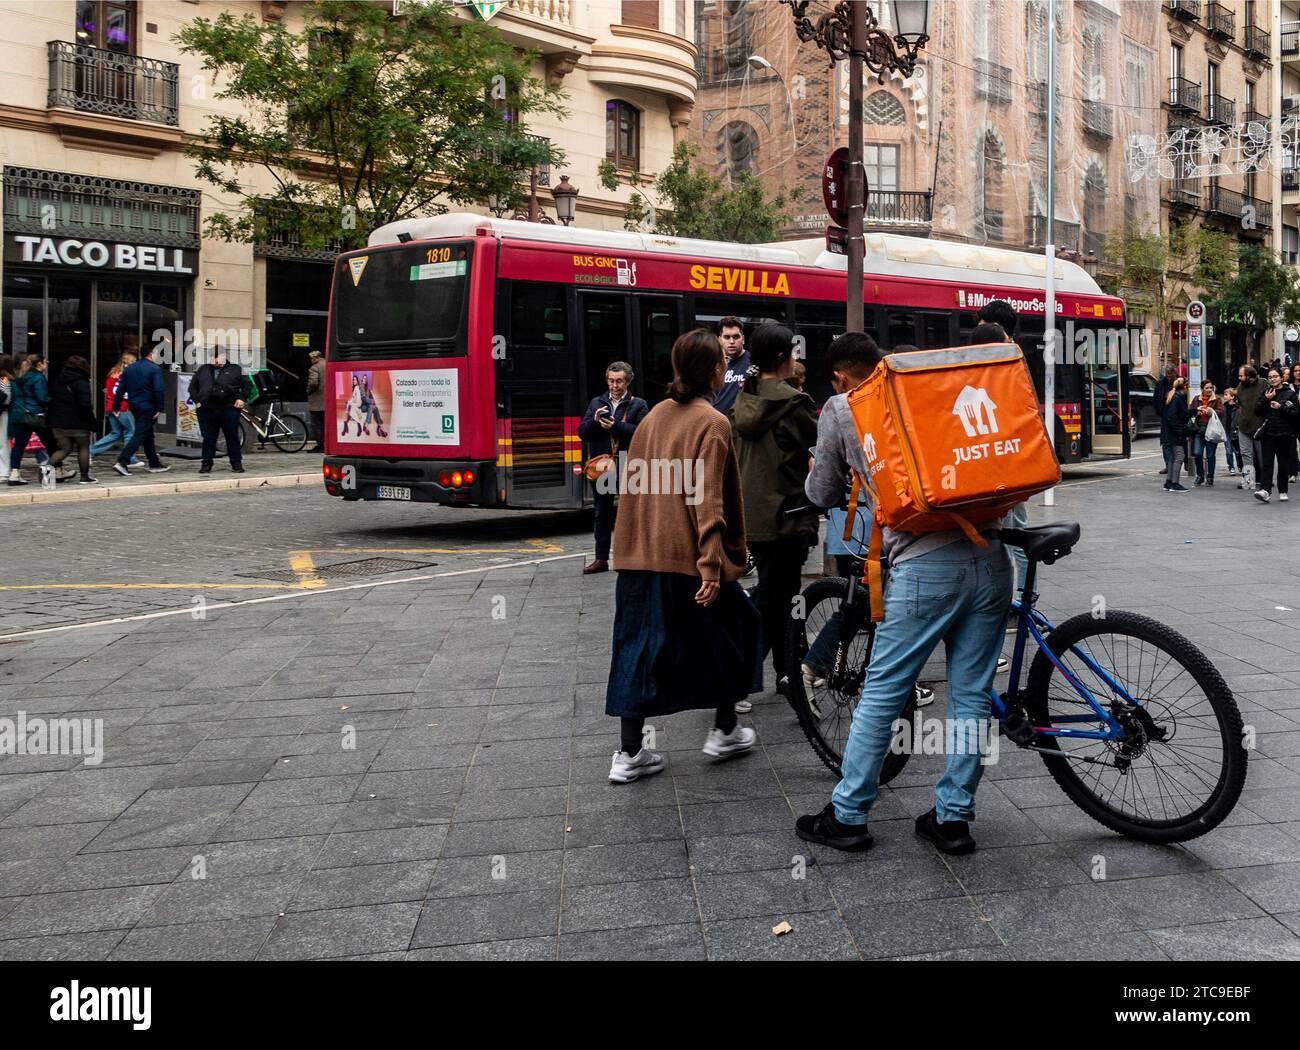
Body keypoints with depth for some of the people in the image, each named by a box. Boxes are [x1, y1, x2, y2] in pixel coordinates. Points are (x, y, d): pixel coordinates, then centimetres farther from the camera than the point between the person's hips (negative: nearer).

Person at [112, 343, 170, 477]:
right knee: (139, 435, -7)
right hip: (148, 408, -8)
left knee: (148, 436, 17)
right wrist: (159, 408, -16)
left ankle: (155, 464, 23)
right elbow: (158, 390, -19)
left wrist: (116, 407, 9)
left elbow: (120, 389, 8)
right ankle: (122, 462, -16)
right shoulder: (155, 369, -10)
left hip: (134, 408, 8)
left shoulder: (129, 369, 11)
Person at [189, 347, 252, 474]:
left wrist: (242, 399, -4)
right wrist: (197, 401, 9)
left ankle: (236, 464, 8)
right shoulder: (202, 370, 15)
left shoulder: (235, 369, 7)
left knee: (233, 438, 1)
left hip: (229, 409, -2)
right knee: (208, 439, 4)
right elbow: (193, 387, 21)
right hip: (206, 410, 2)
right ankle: (206, 464, 11)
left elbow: (247, 385, 8)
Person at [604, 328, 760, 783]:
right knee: (732, 629, 15)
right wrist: (712, 565, -20)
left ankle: (629, 752, 8)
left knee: (640, 644, 9)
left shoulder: (653, 417, 11)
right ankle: (724, 731, 24)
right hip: (688, 558, -6)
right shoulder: (712, 423, -10)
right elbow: (708, 499, -17)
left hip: (640, 557, 6)